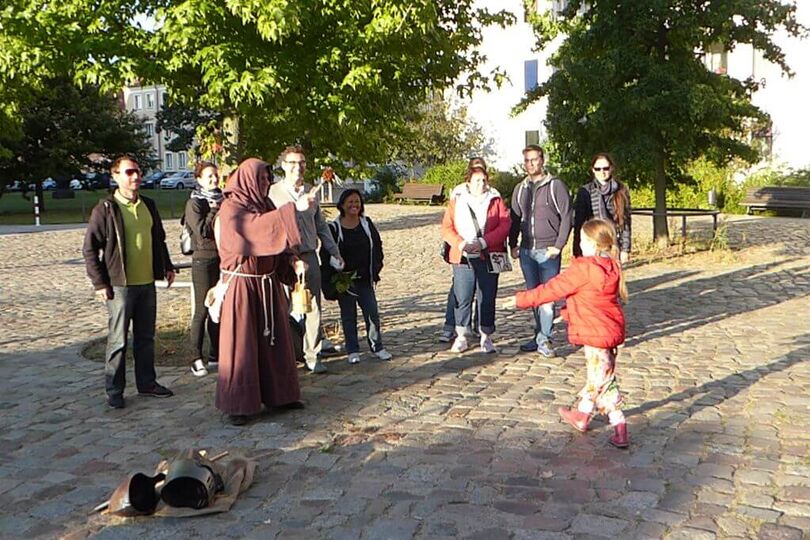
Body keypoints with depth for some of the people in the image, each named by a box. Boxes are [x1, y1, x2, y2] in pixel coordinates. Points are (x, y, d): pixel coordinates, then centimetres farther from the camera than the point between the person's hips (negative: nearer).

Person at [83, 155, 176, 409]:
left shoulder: (148, 205, 10)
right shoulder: (105, 209, -8)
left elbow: (159, 239, 22)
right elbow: (90, 249, -7)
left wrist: (167, 266, 15)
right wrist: (99, 283, -11)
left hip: (147, 282, 6)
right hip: (120, 284, -5)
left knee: (146, 337, 14)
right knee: (118, 340, 2)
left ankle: (147, 383, 26)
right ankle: (114, 390, 14)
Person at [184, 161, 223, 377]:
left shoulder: (221, 200, 14)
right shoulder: (194, 204, -4)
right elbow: (202, 230, -16)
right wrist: (214, 211, -9)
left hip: (224, 259, 6)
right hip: (204, 260, -6)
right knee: (202, 310, -2)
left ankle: (215, 355, 17)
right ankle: (197, 358, 4)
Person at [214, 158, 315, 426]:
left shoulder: (264, 205, 10)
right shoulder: (231, 208, -13)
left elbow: (274, 237, 13)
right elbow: (257, 227, -31)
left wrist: (292, 261, -6)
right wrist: (294, 208, -36)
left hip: (268, 283, 7)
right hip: (242, 284, -7)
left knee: (274, 339, 13)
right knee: (241, 344, -1)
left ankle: (278, 394, 26)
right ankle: (237, 404, 8)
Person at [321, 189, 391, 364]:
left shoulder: (367, 224, 5)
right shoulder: (334, 228, -6)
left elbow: (377, 247, 12)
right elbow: (325, 255, -4)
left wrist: (375, 271, 4)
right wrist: (330, 282, -9)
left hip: (364, 279, 3)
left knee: (372, 313, 2)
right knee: (348, 315, 7)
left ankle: (377, 347, 15)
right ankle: (353, 351, 16)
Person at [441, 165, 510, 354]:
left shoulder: (496, 200, 7)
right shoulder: (456, 201, 8)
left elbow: (505, 225, -3)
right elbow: (446, 228, 3)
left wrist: (483, 242, -15)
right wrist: (460, 243, -15)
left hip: (488, 258, 0)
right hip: (463, 258, 0)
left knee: (487, 298, 3)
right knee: (462, 298, 1)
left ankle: (486, 338, 16)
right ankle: (461, 337, 14)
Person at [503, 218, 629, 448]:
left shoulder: (583, 269, -20)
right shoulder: (611, 266, 6)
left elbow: (553, 289, -16)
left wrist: (523, 299, -9)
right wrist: (569, 310, 28)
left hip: (596, 334, -9)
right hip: (611, 330, 9)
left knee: (602, 381, -1)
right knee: (596, 377, 21)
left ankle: (620, 430, 2)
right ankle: (582, 415, 38)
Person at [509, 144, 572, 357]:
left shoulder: (555, 186, -2)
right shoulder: (520, 189, 13)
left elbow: (566, 217, -5)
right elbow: (515, 219, 18)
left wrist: (558, 246, -11)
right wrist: (513, 245, 8)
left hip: (548, 252, -5)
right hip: (526, 252, 5)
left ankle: (544, 340, -3)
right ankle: (540, 336, 20)